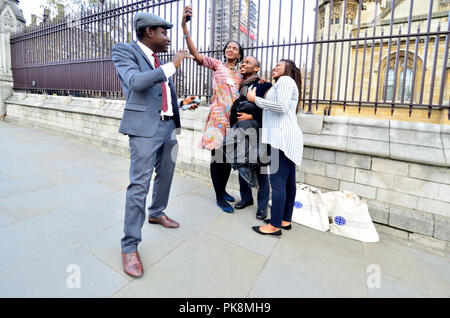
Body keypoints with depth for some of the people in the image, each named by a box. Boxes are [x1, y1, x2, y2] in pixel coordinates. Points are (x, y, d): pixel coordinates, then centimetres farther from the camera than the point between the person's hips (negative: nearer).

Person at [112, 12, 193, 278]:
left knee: (165, 176, 17)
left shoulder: (162, 61, 17)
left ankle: (156, 213, 41)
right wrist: (171, 66, -18)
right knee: (140, 184, -9)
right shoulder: (125, 51, -2)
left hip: (169, 126, 8)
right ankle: (130, 246, 2)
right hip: (146, 128, -7)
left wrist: (183, 103, 19)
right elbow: (135, 81, -21)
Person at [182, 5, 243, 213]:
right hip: (218, 118, -5)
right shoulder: (217, 64, 4)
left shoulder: (240, 76, 18)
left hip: (233, 119, 6)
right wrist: (185, 27, -21)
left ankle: (223, 190, 29)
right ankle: (219, 198, 10)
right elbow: (195, 54, -10)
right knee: (218, 157, -3)